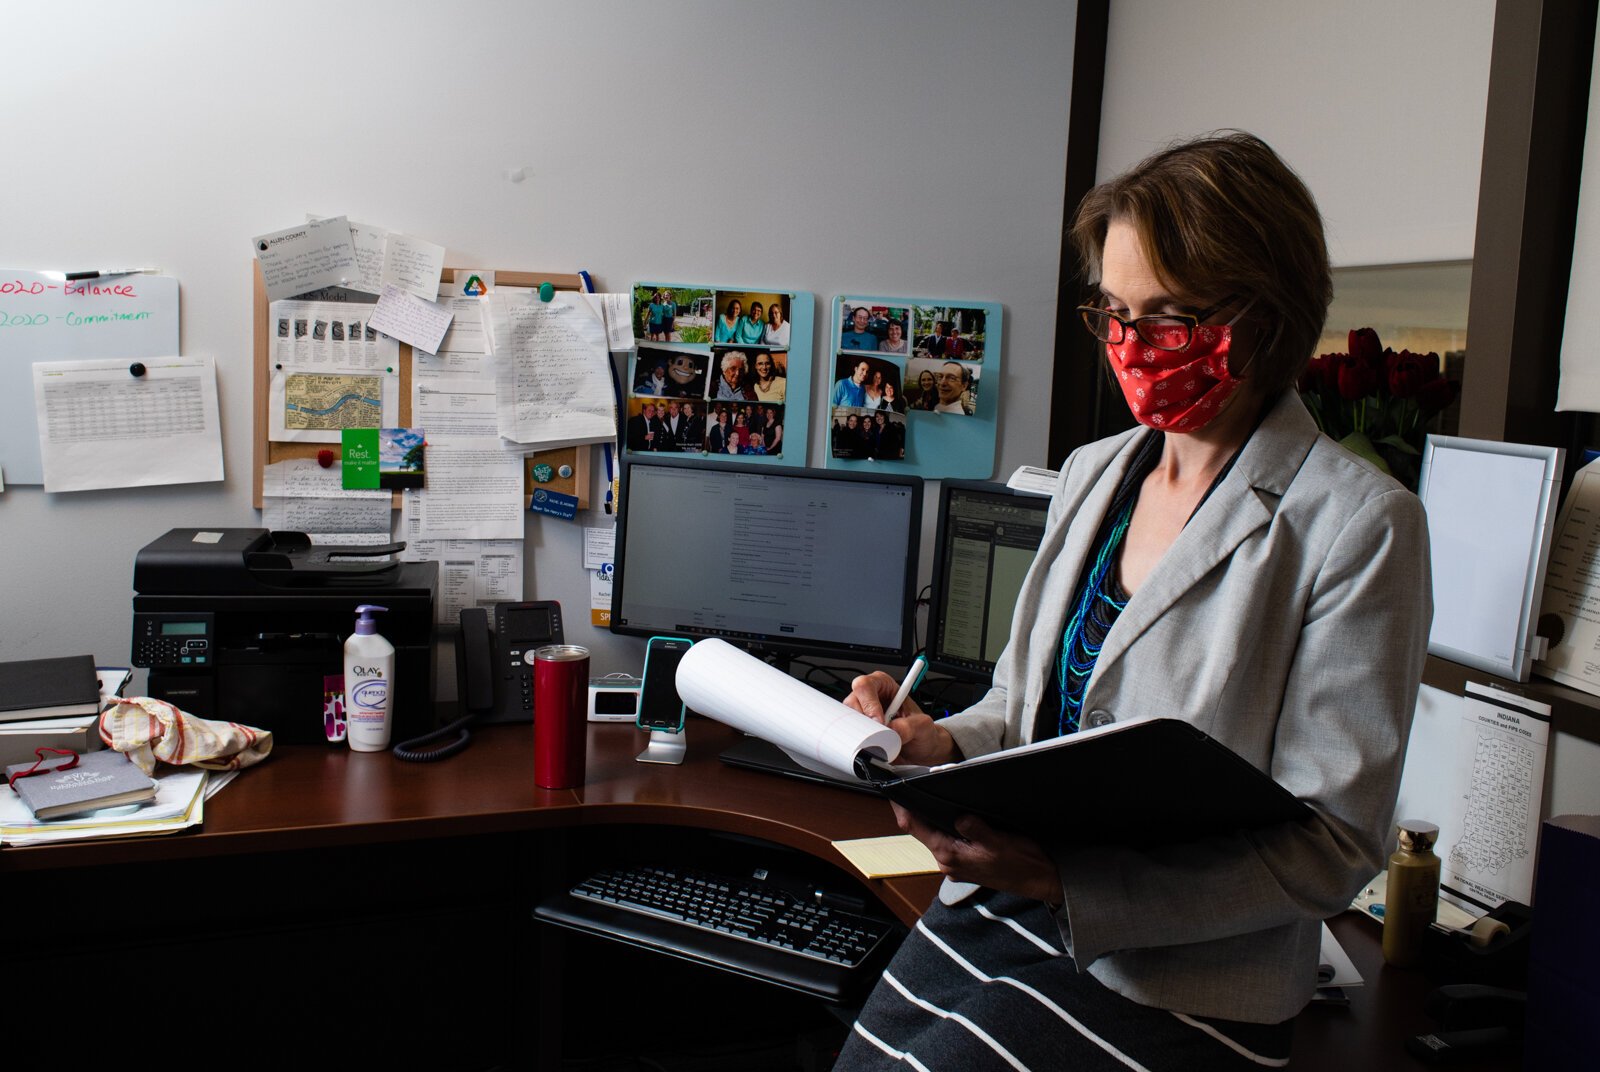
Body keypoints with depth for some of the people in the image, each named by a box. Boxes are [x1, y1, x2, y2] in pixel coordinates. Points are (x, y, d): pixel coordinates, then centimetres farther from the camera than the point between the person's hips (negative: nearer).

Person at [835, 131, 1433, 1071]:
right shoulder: (1092, 474, 9)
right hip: (990, 913, 6)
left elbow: (1332, 844, -14)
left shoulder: (1358, 525, -12)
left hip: (1173, 985, -5)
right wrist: (942, 745, -7)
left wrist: (1061, 878, -25)